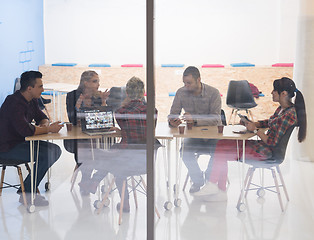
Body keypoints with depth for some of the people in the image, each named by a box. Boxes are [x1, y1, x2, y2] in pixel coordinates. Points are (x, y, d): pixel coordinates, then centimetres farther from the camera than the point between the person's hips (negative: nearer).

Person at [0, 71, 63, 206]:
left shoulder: (32, 100, 7)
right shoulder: (15, 103, -24)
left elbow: (42, 117, 18)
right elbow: (26, 130, -33)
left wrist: (44, 125, -7)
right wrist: (49, 129, -20)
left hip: (21, 141, 10)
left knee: (55, 150, 2)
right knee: (46, 156, -24)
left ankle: (28, 187, 7)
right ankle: (26, 194, -9)